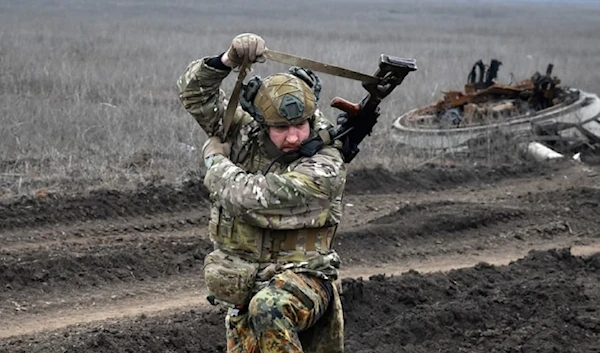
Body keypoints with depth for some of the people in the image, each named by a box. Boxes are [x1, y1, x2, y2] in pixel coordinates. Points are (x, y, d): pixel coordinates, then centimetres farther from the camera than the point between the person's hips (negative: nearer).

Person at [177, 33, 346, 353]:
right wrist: (228, 61, -19)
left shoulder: (324, 169, -20)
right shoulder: (245, 132, 0)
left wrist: (215, 159, -6)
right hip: (246, 288, 6)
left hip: (300, 279, -6)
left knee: (269, 310, -38)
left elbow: (251, 196, -26)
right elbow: (194, 93, 0)